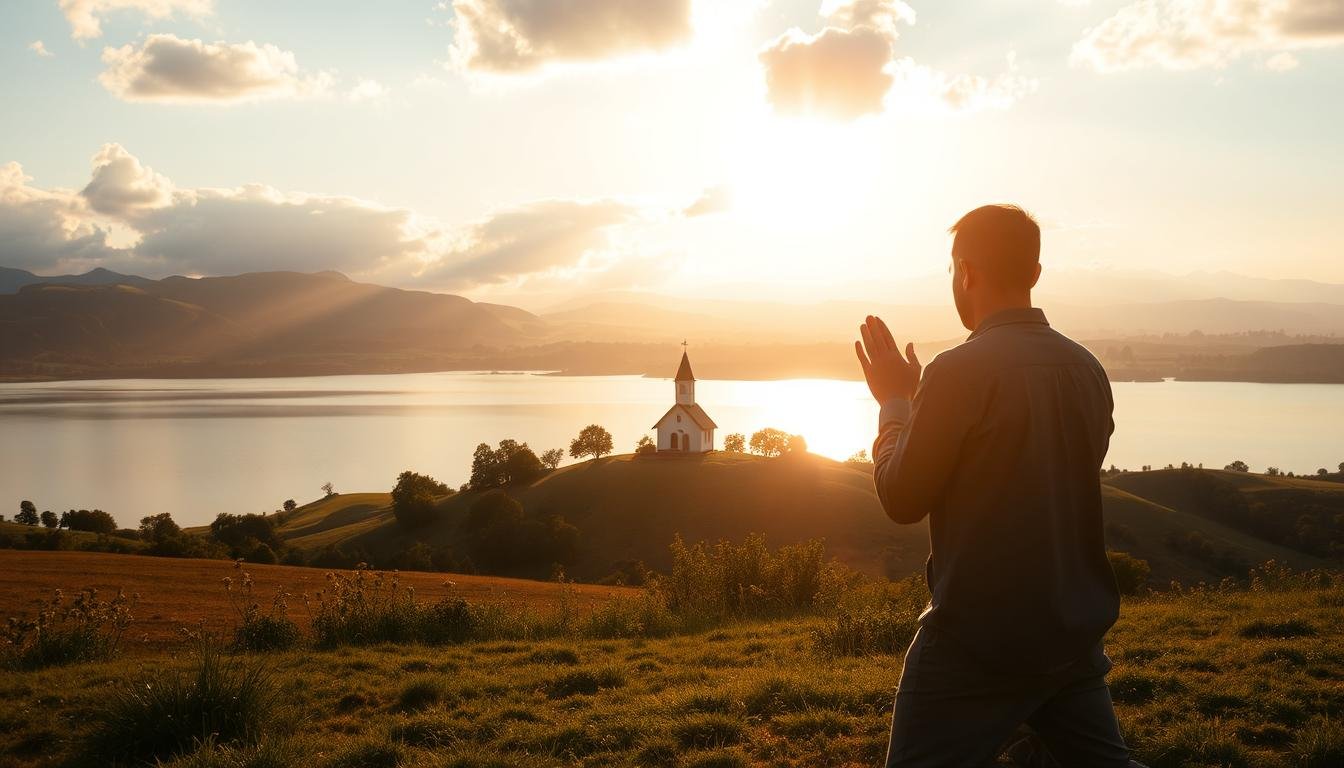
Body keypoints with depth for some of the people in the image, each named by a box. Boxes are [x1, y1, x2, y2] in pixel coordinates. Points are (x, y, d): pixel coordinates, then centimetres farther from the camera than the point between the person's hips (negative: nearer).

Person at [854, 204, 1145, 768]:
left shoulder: (958, 372, -17)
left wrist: (894, 403, 5)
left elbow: (902, 498, -10)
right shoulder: (1087, 369, 4)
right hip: (1076, 631, 7)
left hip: (977, 642, -6)